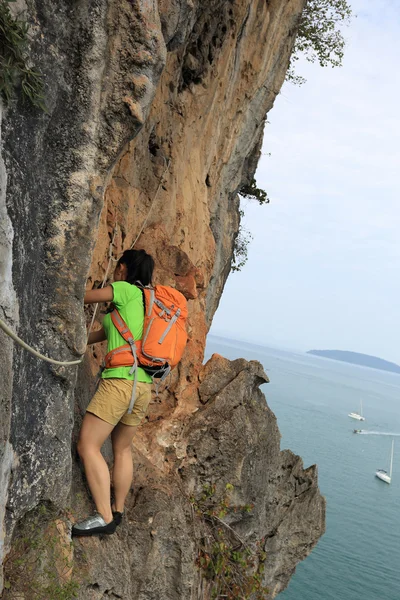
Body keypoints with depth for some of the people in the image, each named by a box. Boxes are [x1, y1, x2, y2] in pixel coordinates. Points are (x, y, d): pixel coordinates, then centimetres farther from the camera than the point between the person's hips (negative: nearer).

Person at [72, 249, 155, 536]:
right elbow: (105, 333, 22)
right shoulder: (146, 302, 20)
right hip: (144, 385, 9)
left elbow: (84, 297, 6)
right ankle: (118, 511, 26)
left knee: (88, 446, -5)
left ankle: (104, 517, -7)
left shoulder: (126, 290, -3)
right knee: (122, 449, 18)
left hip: (120, 380, -9)